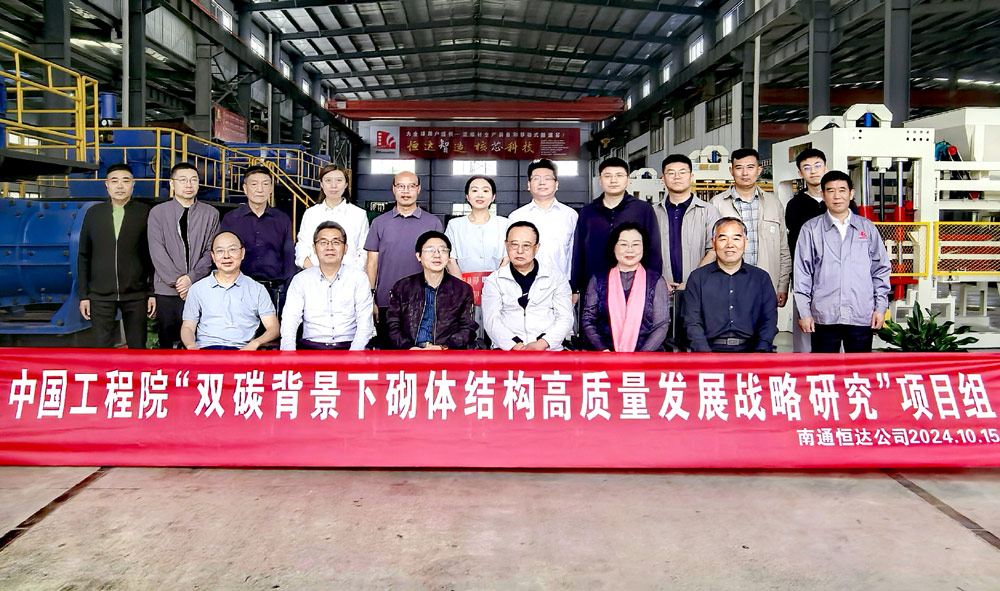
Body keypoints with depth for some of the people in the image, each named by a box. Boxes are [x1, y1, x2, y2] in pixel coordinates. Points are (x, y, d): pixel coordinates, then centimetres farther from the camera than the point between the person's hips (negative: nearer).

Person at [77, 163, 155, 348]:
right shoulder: (94, 213, 7)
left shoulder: (145, 213, 1)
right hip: (100, 295, 2)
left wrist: (153, 292, -2)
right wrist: (83, 295, 6)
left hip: (136, 295, -1)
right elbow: (84, 256, 9)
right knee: (102, 347, 3)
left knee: (138, 346, 5)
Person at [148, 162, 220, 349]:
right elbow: (157, 251, -2)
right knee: (167, 341, 4)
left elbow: (211, 251, 1)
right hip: (166, 290, 0)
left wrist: (192, 277, -11)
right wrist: (176, 281, -10)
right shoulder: (158, 212, 6)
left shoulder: (211, 214, 7)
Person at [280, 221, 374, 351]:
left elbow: (365, 323, 0)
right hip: (310, 346, 1)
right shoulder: (300, 280, 9)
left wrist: (353, 354, -17)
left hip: (348, 346, 0)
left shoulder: (359, 278, 7)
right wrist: (289, 351, -19)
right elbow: (289, 321, 1)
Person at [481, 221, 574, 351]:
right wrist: (516, 345, -13)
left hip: (548, 350, 0)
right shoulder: (493, 281, 14)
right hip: (506, 350, 0)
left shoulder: (557, 278, 15)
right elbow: (492, 321, 3)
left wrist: (541, 344, -10)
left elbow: (565, 318, 6)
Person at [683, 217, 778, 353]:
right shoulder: (697, 277, 11)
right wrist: (705, 353, -12)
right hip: (712, 348, -1)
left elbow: (769, 320, 9)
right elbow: (692, 323, 4)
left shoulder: (761, 277, 16)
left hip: (750, 350, 2)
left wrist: (760, 351, -8)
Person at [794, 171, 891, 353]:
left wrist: (881, 307, 6)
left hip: (862, 317, 2)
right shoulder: (811, 229, 5)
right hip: (824, 317, -1)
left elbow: (881, 269, 14)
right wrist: (804, 311, -2)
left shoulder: (867, 228, 11)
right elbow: (802, 273, 3)